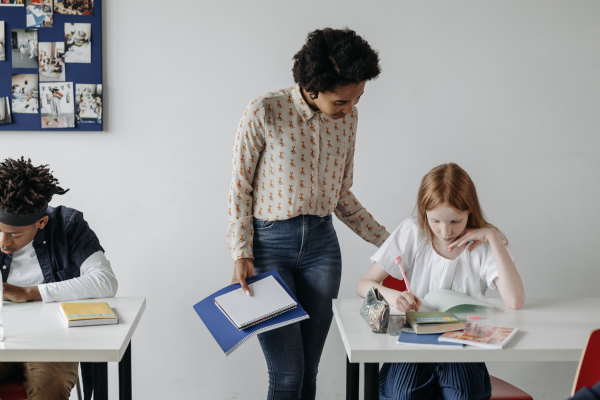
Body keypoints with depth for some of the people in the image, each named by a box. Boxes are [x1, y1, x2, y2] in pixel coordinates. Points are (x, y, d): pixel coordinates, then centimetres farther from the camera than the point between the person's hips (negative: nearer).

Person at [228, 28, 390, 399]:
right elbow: (240, 186, -5)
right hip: (269, 243, -4)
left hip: (321, 244, 4)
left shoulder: (348, 117, 4)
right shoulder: (264, 112, -12)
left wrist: (387, 240, 9)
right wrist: (241, 255, -11)